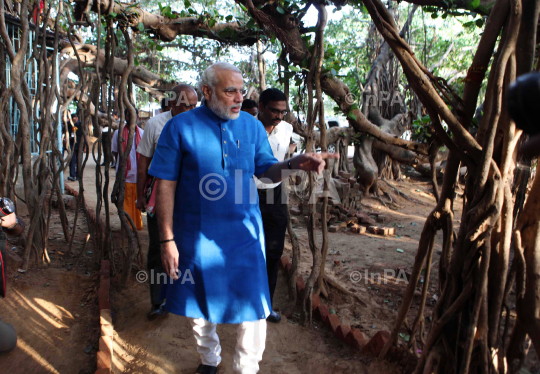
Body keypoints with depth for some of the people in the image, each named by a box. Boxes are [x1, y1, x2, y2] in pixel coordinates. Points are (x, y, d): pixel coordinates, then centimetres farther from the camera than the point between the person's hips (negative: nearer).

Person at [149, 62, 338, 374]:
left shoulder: (252, 125, 2)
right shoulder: (180, 127, -7)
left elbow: (268, 170, 3)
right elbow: (166, 186, -7)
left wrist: (296, 163, -18)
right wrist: (167, 239, -9)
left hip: (244, 234, 2)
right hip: (196, 237, -1)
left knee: (254, 307, 3)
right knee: (199, 305, 17)